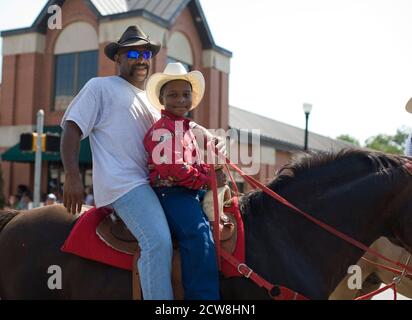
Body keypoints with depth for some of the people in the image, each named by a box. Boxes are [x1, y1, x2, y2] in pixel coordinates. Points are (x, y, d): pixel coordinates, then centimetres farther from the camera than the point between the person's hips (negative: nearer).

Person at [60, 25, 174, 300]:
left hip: (152, 183, 8)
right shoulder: (101, 87, 8)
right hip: (122, 182, -8)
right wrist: (72, 176, -15)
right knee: (159, 242, -27)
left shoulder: (151, 102, 28)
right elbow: (72, 129, 0)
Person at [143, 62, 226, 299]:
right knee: (199, 233, -32)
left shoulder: (190, 128, 23)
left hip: (194, 192, 10)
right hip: (172, 193, -10)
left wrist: (211, 171, 5)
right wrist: (208, 180, -14)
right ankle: (203, 295, -32)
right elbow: (170, 168, -19)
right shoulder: (163, 129, -7)